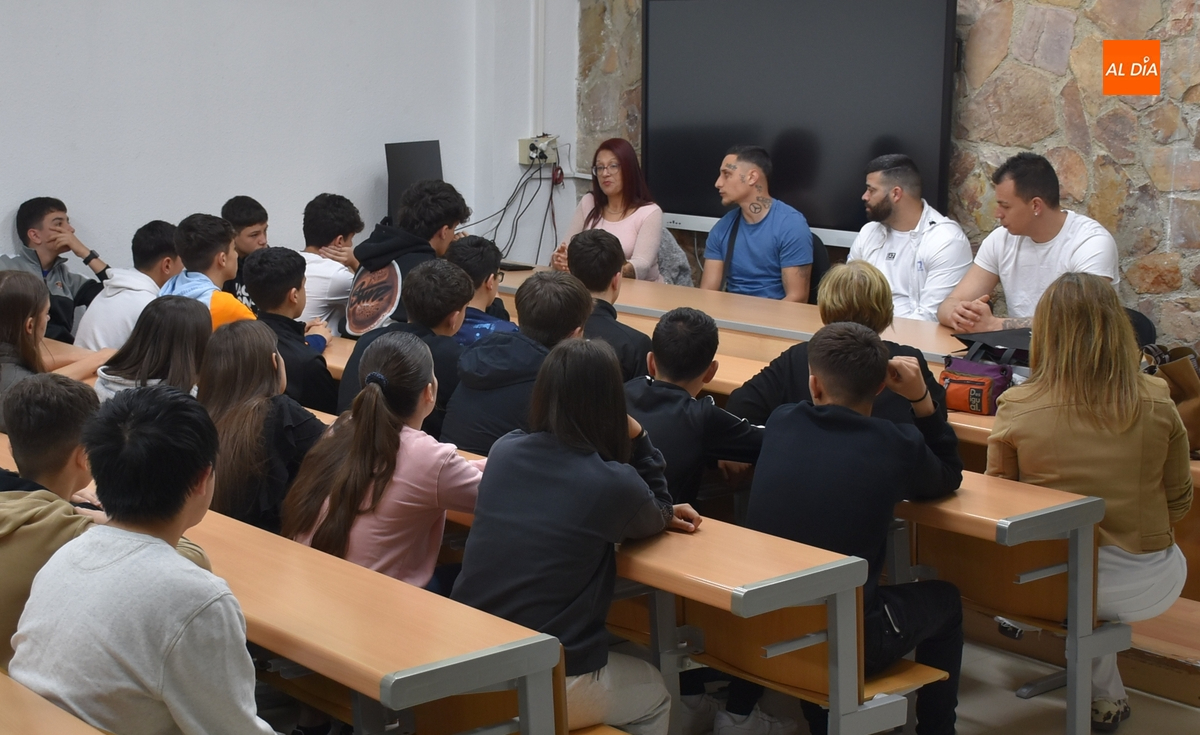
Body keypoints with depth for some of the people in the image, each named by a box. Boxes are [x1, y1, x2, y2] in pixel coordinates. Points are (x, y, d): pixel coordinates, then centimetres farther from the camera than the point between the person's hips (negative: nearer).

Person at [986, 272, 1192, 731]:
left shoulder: (1016, 408, -14)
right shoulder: (1156, 404, -10)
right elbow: (1179, 504, 4)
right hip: (1145, 587, 0)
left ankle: (1104, 694, 34)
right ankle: (1103, 695, 36)